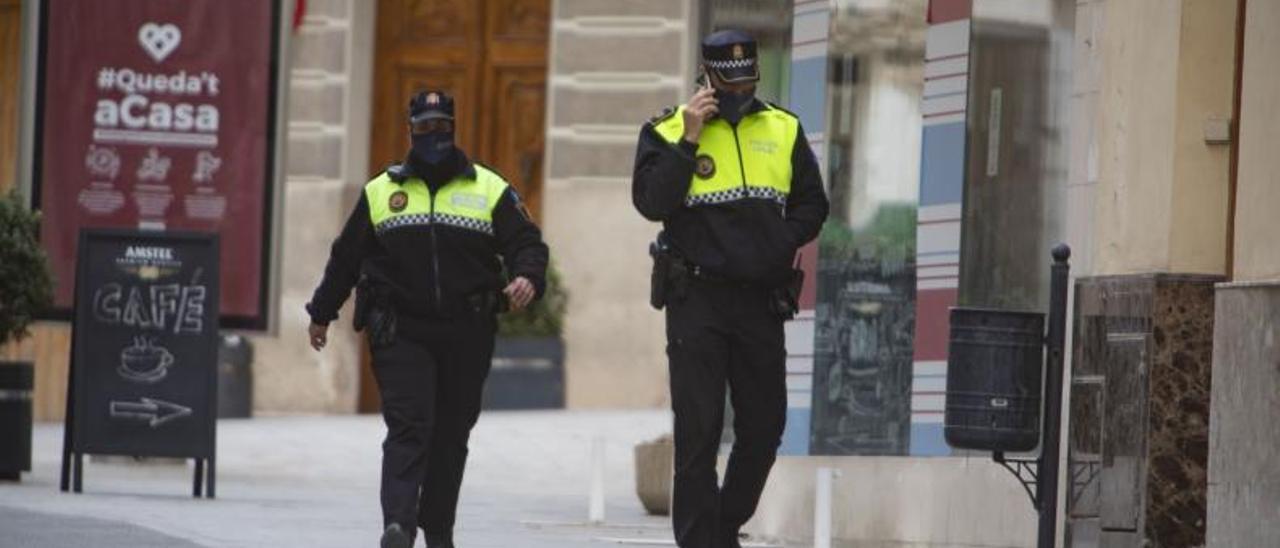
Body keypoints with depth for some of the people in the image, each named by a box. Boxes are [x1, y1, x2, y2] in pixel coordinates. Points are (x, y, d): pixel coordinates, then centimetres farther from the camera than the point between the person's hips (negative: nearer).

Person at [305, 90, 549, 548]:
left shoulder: (490, 189, 8)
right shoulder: (380, 192, 12)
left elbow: (526, 243, 3)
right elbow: (346, 256, 19)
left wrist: (528, 277, -19)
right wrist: (322, 313, 24)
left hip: (466, 337, 1)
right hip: (400, 333, -1)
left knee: (451, 435, 7)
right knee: (408, 426, -15)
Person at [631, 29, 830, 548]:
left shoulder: (784, 130, 9)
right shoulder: (669, 131, -1)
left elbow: (812, 204, 13)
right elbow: (650, 202, -13)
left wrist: (781, 242, -4)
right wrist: (689, 141, -17)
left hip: (762, 297, 4)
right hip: (696, 297, -4)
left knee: (764, 427, 7)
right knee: (699, 429, -5)